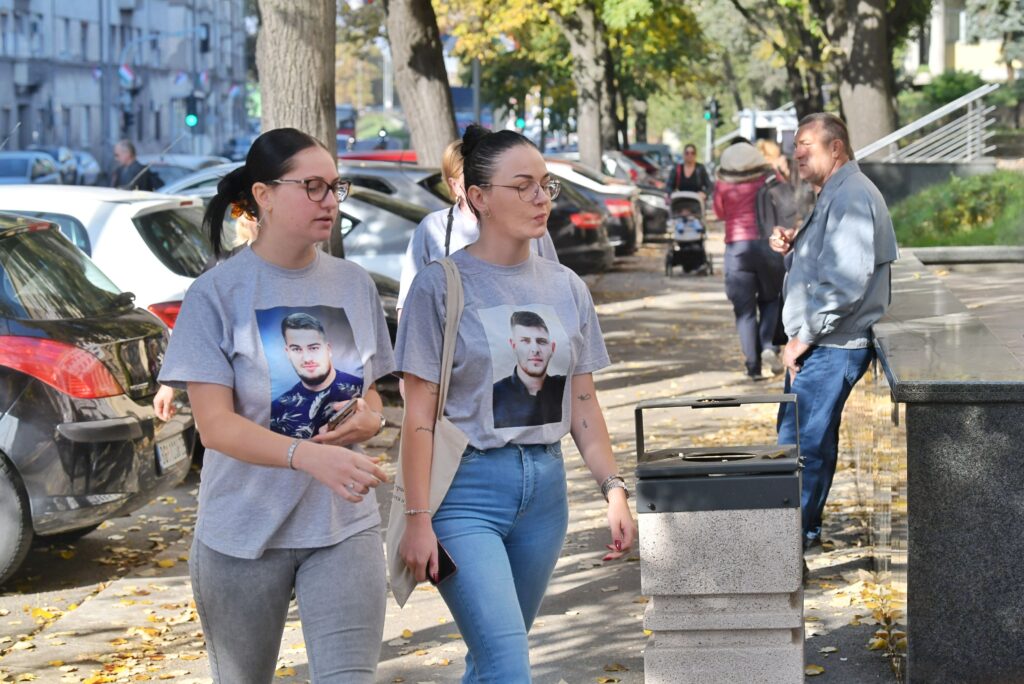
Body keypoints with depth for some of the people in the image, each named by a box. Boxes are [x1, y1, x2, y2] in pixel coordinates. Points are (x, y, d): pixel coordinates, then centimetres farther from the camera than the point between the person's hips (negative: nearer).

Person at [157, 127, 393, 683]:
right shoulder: (217, 294, -8)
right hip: (243, 533, -2)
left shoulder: (354, 285, 6)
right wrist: (310, 455, -31)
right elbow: (215, 424, -15)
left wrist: (368, 419, -9)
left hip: (343, 527, 2)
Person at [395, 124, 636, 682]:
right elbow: (419, 414, -7)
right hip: (467, 488, -5)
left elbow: (583, 404, 14)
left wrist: (613, 488, 4)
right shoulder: (441, 285, -6)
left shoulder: (565, 287, 9)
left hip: (544, 486, 5)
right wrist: (417, 519, -11)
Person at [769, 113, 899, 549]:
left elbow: (845, 283, -25)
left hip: (832, 346, -11)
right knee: (814, 438, 16)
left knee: (799, 442, -8)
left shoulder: (851, 197, -17)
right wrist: (791, 247, 7)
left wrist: (804, 337, -20)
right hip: (823, 344, 11)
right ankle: (805, 525, 24)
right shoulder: (835, 194, 18)